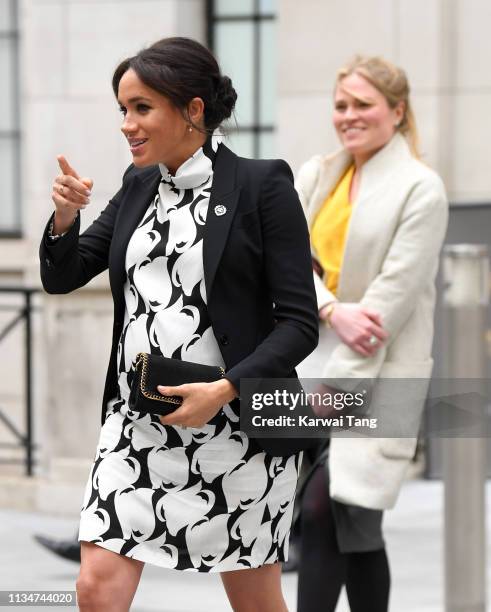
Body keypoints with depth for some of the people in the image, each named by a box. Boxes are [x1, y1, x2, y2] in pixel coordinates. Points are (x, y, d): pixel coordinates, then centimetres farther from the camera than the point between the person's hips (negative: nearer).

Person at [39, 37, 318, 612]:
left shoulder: (262, 185, -8)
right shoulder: (138, 185, 10)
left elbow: (300, 323, -10)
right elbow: (62, 277, 13)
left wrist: (224, 390, -22)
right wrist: (65, 216, -7)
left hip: (233, 427, -5)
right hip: (137, 423, 5)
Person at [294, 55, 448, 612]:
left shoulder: (421, 189, -6)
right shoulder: (316, 176, 11)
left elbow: (394, 292, -12)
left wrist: (338, 380, -16)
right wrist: (334, 311, -17)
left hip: (375, 371, -5)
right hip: (311, 358, 5)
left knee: (323, 508, -16)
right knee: (355, 526, 8)